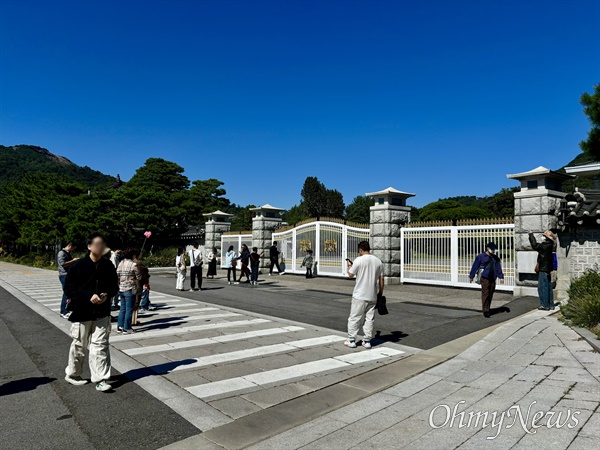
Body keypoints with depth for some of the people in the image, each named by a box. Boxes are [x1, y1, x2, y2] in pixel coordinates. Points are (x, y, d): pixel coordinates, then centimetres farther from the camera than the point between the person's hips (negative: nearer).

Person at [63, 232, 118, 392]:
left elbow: (114, 286, 10)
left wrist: (107, 295, -11)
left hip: (102, 313, 2)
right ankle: (72, 374, 36)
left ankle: (101, 380, 7)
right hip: (81, 312, -2)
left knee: (100, 346, 1)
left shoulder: (108, 266, 1)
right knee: (79, 345, 13)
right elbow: (69, 287, -9)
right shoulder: (78, 265, -8)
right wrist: (89, 296, -19)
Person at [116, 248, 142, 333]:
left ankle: (120, 327, 20)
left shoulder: (121, 263, 8)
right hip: (130, 289, -7)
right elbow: (139, 278, -8)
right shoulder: (133, 265, -13)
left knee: (122, 308, 17)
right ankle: (126, 328, 7)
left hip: (121, 289, 7)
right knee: (129, 309, 2)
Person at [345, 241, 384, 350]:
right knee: (370, 319, 11)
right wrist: (380, 293, 16)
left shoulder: (359, 260, -11)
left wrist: (349, 266, 17)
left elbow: (350, 275, -2)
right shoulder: (378, 261, 4)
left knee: (354, 318, 6)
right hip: (373, 296, 5)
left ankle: (351, 340, 11)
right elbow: (381, 279, 7)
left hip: (359, 296, -4)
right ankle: (367, 341, 14)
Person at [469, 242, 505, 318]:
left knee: (490, 295, 7)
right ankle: (485, 310, -7)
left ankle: (487, 309, 17)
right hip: (484, 278, -5)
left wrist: (501, 277, 9)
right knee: (485, 294, -9)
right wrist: (471, 277, 3)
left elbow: (498, 268, 18)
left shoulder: (496, 258, 14)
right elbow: (475, 267, 1)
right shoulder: (480, 257, -2)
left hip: (492, 279, 5)